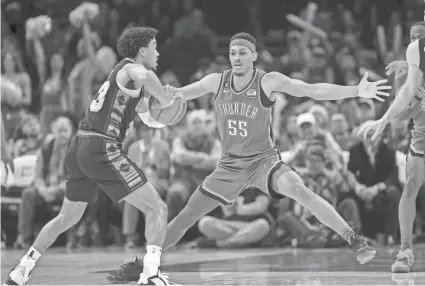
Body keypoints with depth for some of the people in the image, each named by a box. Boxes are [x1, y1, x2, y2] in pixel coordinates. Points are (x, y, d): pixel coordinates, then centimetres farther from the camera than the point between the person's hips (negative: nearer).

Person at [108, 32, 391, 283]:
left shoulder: (269, 82, -16)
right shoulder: (217, 82, -5)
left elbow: (313, 90, -22)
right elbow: (176, 94, 7)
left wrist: (356, 91, -32)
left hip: (265, 160, -4)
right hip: (230, 165, 4)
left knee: (301, 191, -32)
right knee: (187, 215, 4)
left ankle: (356, 241, -28)